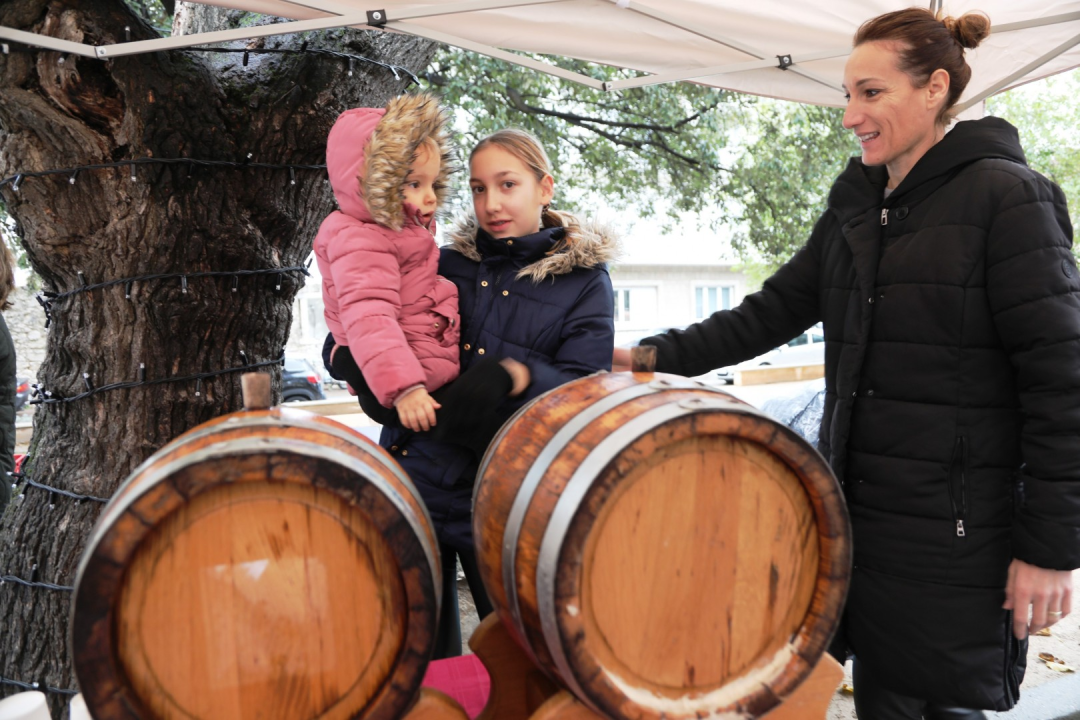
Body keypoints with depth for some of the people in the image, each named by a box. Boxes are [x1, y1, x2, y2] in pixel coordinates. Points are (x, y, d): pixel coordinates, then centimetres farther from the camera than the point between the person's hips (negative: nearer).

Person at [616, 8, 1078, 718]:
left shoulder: (1007, 196, -9)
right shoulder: (856, 207, 11)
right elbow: (771, 313, 9)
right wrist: (658, 358, -1)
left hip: (956, 530, -6)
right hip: (862, 514, 6)